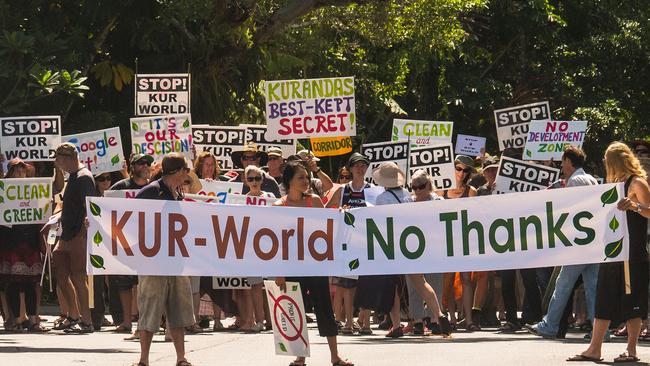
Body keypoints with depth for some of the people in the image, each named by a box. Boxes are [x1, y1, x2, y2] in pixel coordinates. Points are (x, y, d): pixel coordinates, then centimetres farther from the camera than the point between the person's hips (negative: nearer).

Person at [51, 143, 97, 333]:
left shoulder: (83, 178, -13)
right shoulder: (73, 176, 17)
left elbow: (89, 208, -20)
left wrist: (82, 234, -23)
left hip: (78, 237, -10)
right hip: (67, 236, 10)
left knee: (78, 278, -7)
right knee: (61, 274, 12)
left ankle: (85, 321, -3)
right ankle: (74, 315, 21)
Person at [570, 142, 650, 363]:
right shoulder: (618, 184, 17)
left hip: (632, 253, -9)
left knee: (631, 301, -4)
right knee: (604, 299, 7)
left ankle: (631, 350, 0)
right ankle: (594, 349, 7)